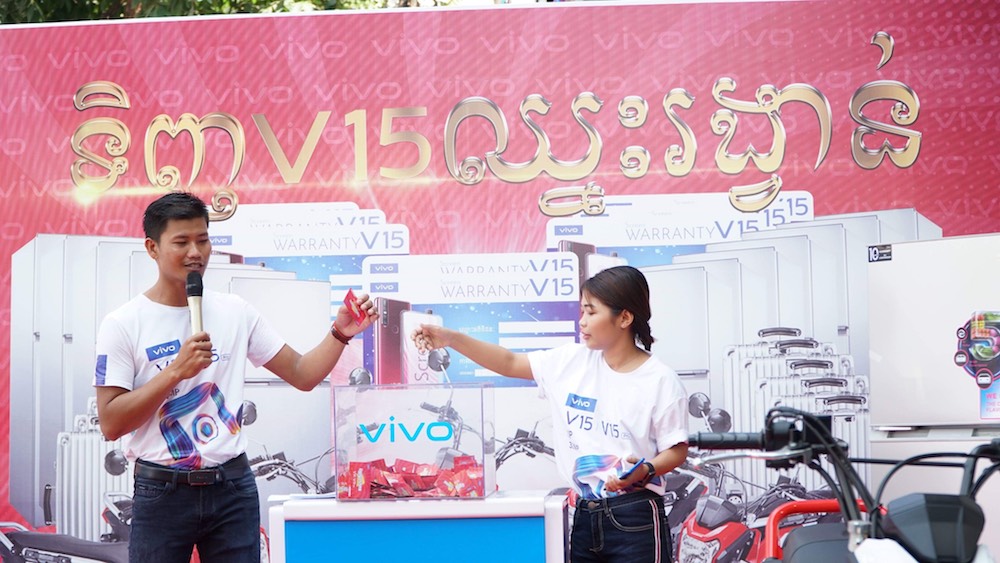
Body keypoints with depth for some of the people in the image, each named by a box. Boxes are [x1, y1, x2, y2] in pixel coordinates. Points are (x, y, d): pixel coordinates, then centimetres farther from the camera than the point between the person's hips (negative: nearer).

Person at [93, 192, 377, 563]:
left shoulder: (236, 312, 6)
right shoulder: (123, 324, -4)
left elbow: (302, 375, 9)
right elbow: (110, 425, -10)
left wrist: (339, 334, -7)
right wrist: (176, 370, -18)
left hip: (234, 489, 3)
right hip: (162, 491, -3)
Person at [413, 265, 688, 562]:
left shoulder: (660, 381, -8)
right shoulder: (571, 361, 5)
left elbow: (677, 450, -4)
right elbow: (510, 364, 10)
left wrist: (645, 470, -24)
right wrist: (452, 339, 0)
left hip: (635, 519, -5)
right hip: (585, 515, 5)